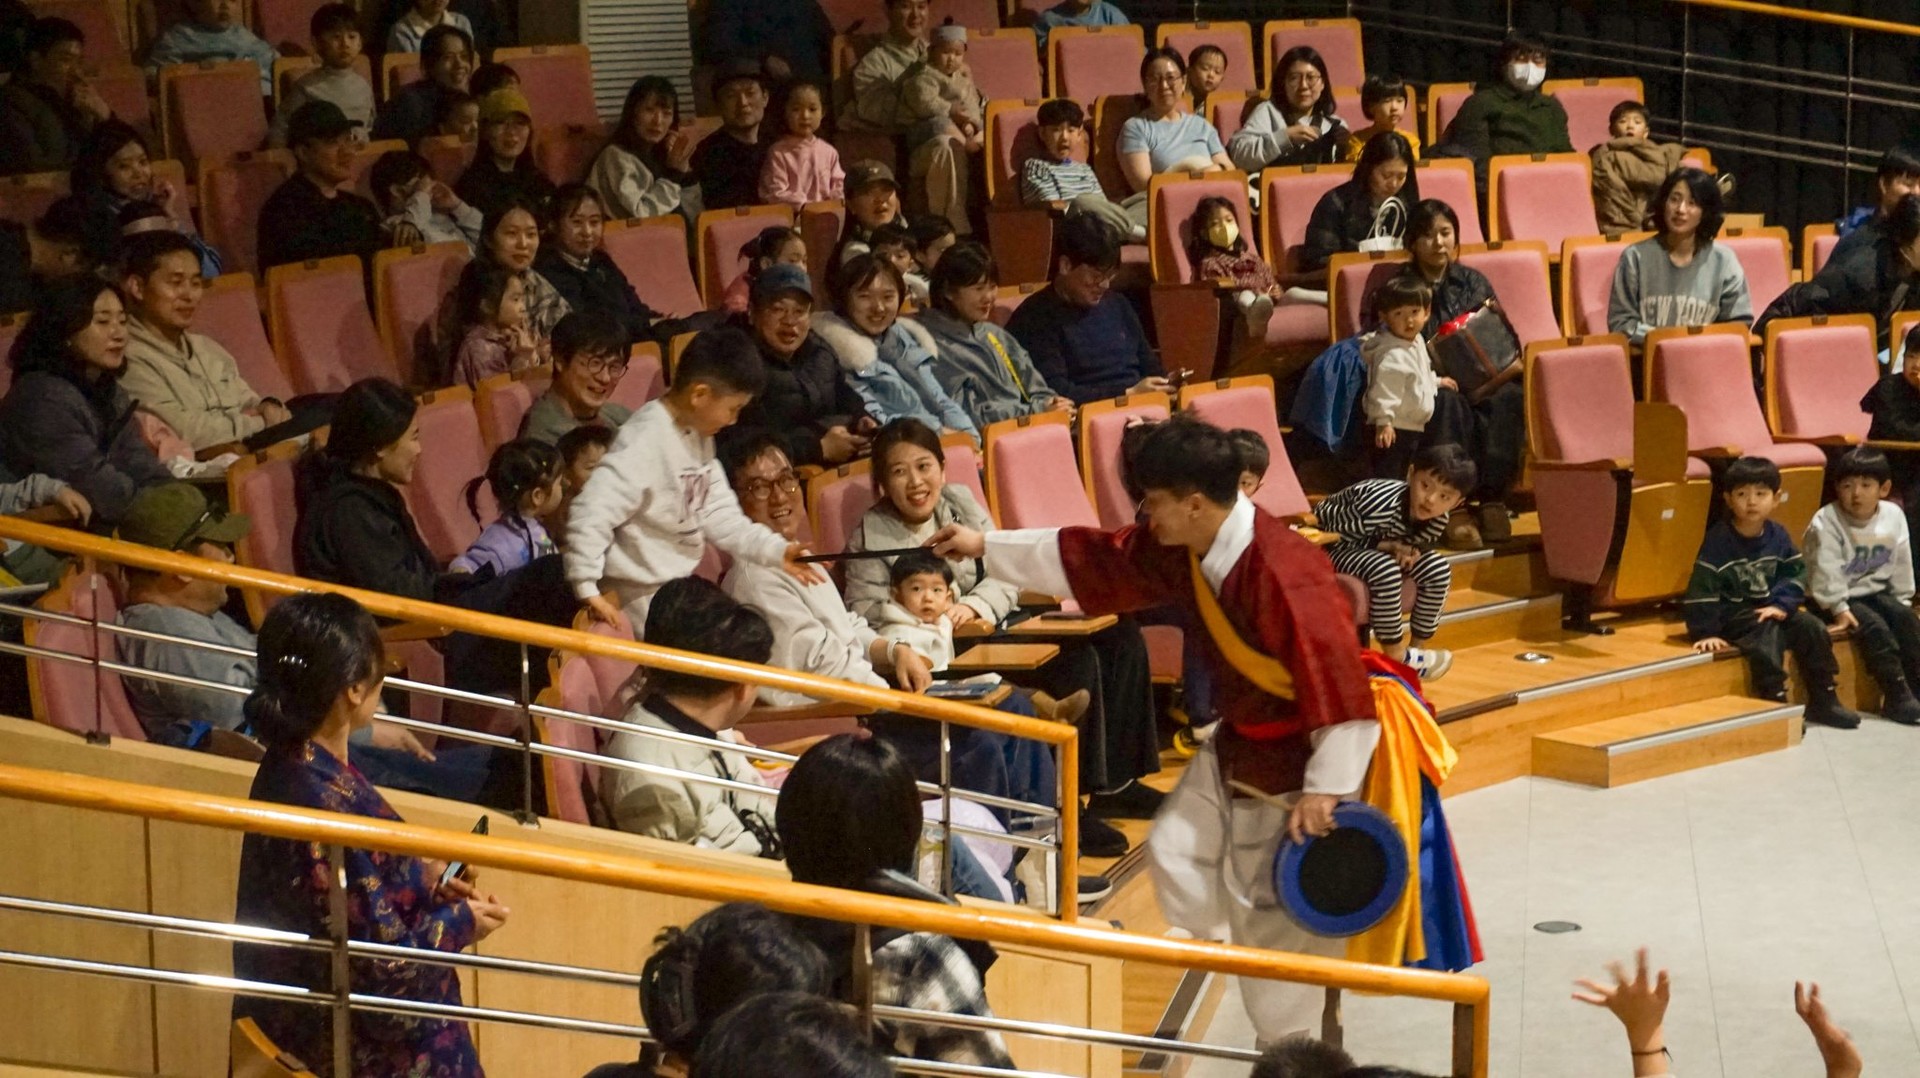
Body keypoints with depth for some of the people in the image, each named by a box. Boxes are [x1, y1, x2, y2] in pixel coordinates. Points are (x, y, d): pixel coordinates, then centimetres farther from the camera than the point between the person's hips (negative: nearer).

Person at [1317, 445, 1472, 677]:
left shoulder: (1438, 520, -15)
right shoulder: (1383, 503, -38)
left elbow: (1417, 542, 4)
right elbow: (1338, 534, -28)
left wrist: (1409, 552, -20)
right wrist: (1386, 546, -29)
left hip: (1372, 548, 8)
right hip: (1330, 544, -8)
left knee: (1438, 568, -4)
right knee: (1386, 570, -33)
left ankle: (1418, 647, 7)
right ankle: (1395, 655, -20)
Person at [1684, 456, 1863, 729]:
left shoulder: (1778, 536, 3)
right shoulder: (1718, 540, -15)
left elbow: (1796, 574, 7)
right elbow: (1703, 588, -18)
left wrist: (1781, 604, -11)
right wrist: (1706, 632, -23)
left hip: (1768, 610, 6)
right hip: (1733, 614, -6)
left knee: (1813, 628, -7)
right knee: (1766, 636, -31)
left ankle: (1823, 703, 2)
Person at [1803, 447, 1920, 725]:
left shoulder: (1894, 516, 0)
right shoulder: (1826, 522, -16)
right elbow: (1826, 570, -20)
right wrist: (1837, 608, -23)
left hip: (1876, 591, 5)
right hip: (1841, 597, -5)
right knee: (1874, 626, -25)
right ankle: (1896, 697, -23)